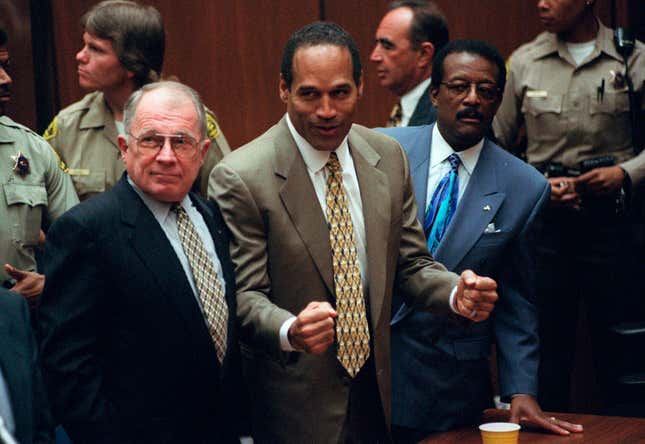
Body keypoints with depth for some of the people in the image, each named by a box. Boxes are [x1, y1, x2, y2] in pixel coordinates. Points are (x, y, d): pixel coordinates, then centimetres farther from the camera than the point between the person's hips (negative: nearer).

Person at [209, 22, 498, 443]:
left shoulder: (388, 157, 1)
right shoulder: (240, 178, -15)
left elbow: (409, 264, 7)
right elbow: (244, 294, -15)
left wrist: (455, 293, -14)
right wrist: (291, 331, -35)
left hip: (375, 393, 5)